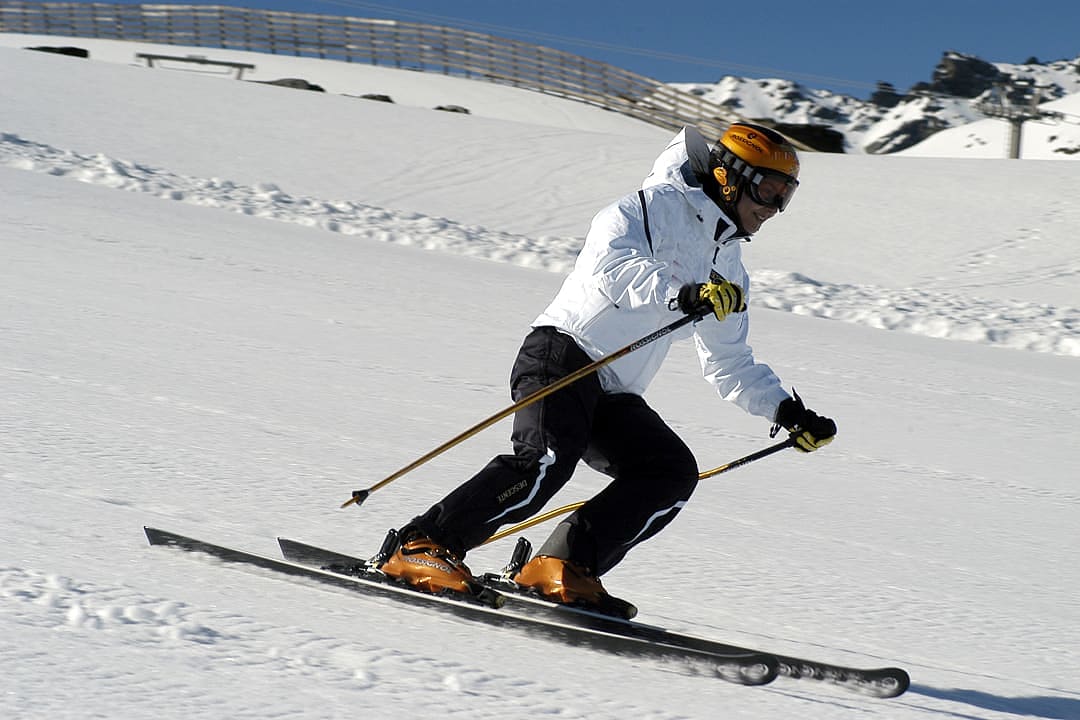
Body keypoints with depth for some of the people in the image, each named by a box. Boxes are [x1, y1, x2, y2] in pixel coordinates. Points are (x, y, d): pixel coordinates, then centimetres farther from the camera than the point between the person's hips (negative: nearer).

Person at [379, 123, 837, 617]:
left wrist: (785, 411, 15)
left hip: (614, 396, 8)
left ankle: (563, 568, -16)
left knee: (675, 472, -14)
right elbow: (609, 263, -24)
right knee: (546, 460, -31)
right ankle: (422, 546, -24)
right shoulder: (654, 207, -3)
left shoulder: (726, 265, 22)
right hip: (562, 354, -8)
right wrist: (680, 293, -38)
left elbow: (730, 364, 27)